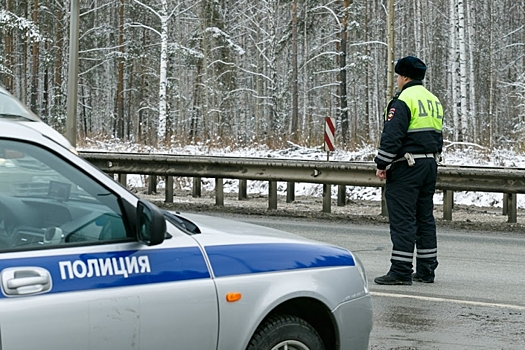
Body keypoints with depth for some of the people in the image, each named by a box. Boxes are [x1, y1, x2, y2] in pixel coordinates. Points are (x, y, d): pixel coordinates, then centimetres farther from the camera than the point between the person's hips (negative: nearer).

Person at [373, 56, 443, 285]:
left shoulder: (403, 100, -11)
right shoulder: (434, 101, 17)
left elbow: (392, 136, -17)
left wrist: (382, 165, -12)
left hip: (407, 166, -9)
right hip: (430, 163, 9)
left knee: (402, 219, -8)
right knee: (425, 217, 12)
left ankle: (401, 271, -9)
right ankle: (426, 270, 15)